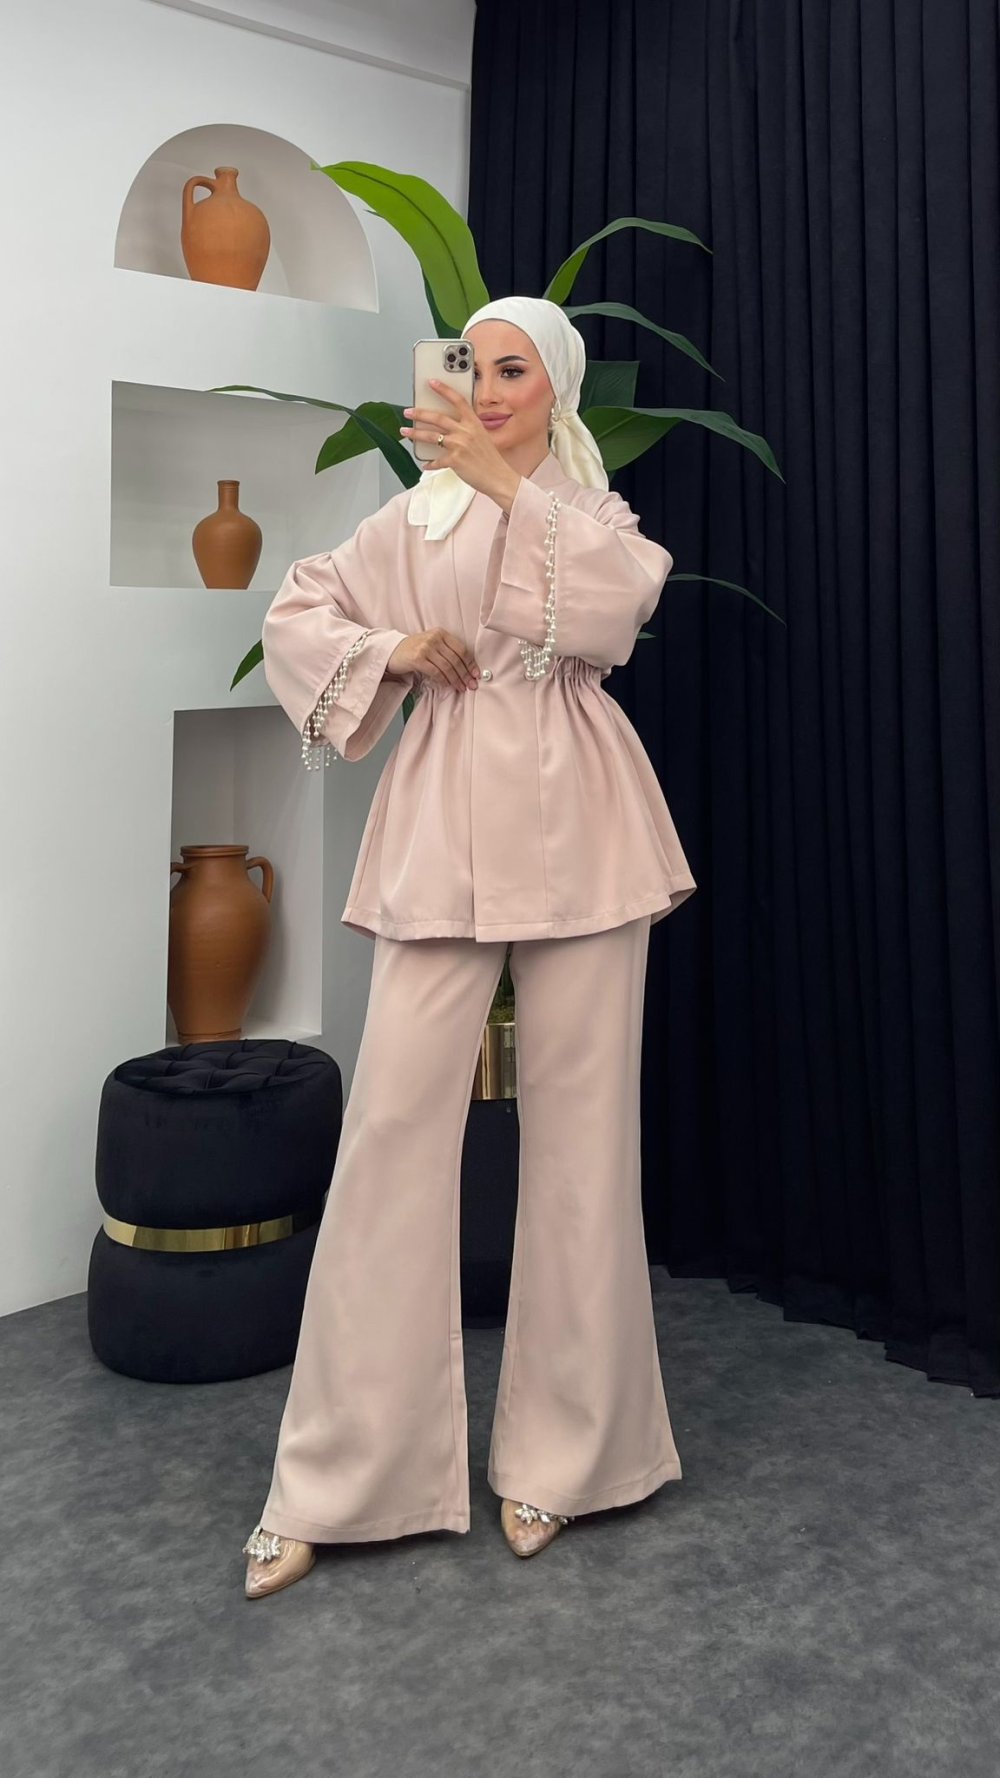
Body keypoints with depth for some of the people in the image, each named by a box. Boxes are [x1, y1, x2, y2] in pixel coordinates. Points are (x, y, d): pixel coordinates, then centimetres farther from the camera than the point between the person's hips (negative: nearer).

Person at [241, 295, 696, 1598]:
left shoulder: (597, 507, 12)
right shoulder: (419, 511, 13)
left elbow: (621, 592, -10)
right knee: (397, 1120, -5)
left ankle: (557, 1449, 16)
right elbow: (295, 611, 15)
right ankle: (334, 1476, 5)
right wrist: (390, 648, -2)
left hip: (576, 823, 1)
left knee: (579, 1123, 2)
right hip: (447, 826, 0)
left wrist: (509, 481, -14)